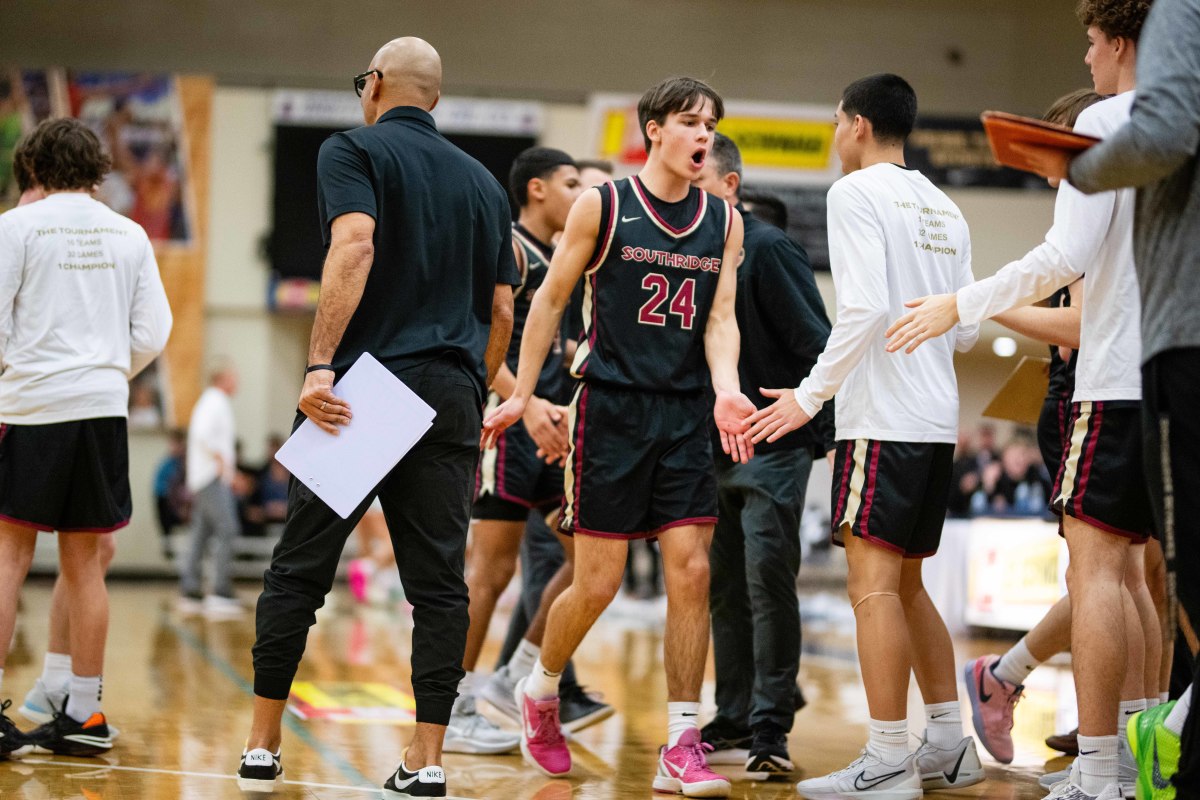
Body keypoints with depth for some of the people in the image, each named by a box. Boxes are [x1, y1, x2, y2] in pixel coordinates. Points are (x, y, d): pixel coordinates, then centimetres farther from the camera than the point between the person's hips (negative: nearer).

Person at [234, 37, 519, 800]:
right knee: (439, 583, 3)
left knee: (298, 570, 5)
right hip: (452, 395, 4)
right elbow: (502, 312, 15)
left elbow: (355, 245, -17)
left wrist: (321, 364, -21)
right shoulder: (482, 181, 17)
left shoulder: (354, 150, 2)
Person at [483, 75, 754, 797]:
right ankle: (541, 690, 28)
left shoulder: (725, 222, 8)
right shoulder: (602, 207, -3)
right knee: (598, 582, -2)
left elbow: (720, 318, 4)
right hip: (611, 407, -3)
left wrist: (725, 390, -15)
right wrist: (522, 395, 4)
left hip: (687, 414, 3)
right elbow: (551, 300, 4)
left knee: (691, 571, -6)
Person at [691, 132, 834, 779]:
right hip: (714, 451, 7)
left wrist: (830, 432, -17)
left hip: (774, 444, -7)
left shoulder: (766, 248, -11)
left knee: (767, 582, -9)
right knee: (725, 590, 9)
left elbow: (816, 343, -14)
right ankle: (734, 724, 17)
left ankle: (769, 734, -6)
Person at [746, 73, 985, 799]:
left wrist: (811, 395, -13)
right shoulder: (944, 208, 16)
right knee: (905, 586, 16)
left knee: (875, 584, -7)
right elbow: (968, 331, 16)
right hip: (939, 421, 8)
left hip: (882, 420, -8)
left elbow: (865, 308, -19)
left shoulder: (857, 193, -7)